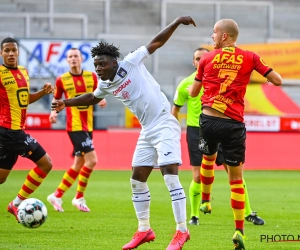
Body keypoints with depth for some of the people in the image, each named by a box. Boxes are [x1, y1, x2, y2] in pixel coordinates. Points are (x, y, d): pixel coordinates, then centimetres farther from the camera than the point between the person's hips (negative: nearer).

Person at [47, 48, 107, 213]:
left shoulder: (91, 76, 6)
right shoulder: (62, 80, -3)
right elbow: (56, 98, 10)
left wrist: (102, 100, -7)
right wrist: (54, 112, -8)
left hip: (88, 126, 6)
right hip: (75, 126, -6)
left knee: (79, 164, 10)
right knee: (91, 160, -15)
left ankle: (57, 196, 20)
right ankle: (79, 198, -2)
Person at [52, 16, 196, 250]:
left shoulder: (131, 64, -11)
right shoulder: (106, 85, 8)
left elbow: (156, 42, -6)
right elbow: (93, 97, 30)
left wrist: (177, 22, -11)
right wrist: (66, 103, 24)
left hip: (165, 126, -8)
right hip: (147, 132, 8)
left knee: (170, 176, -16)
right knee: (137, 180, 8)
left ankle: (182, 231, -13)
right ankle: (144, 230, 20)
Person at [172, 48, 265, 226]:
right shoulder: (186, 84, -1)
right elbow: (176, 109, 8)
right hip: (196, 132, -1)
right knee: (198, 177, -3)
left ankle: (248, 213, 7)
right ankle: (194, 215, 14)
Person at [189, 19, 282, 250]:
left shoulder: (207, 58, 5)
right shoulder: (249, 57, 2)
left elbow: (193, 92, 15)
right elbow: (278, 81, 3)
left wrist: (192, 84, 38)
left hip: (209, 120, 1)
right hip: (234, 124, -1)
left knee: (208, 159, 32)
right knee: (236, 178, 3)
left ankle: (205, 202, 46)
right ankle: (239, 231, -3)